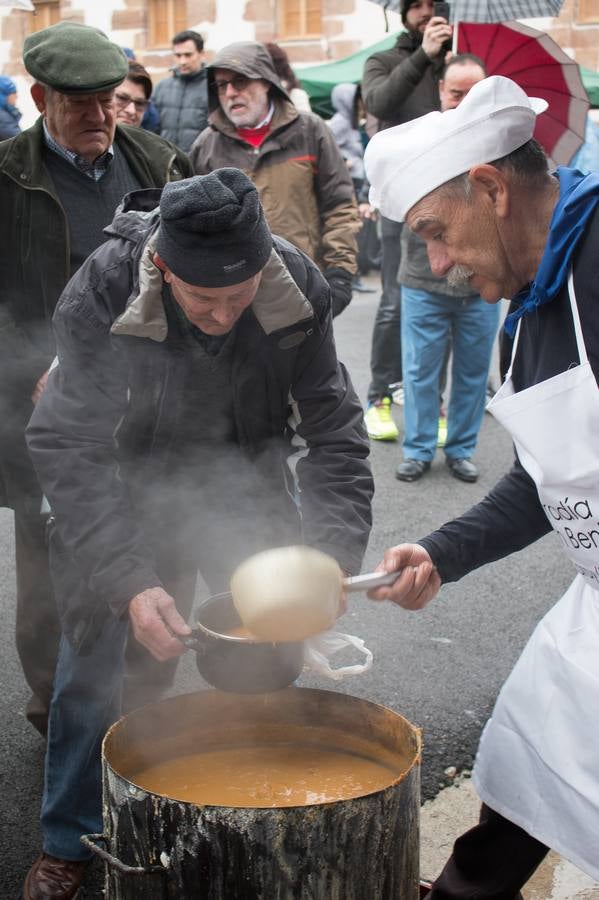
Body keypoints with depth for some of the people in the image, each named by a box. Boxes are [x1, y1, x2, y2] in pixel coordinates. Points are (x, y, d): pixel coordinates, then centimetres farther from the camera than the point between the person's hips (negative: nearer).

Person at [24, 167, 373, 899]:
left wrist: (333, 552, -31)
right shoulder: (100, 293, -31)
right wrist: (128, 582, -42)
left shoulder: (297, 288, -24)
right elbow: (69, 448, -32)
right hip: (128, 484, -2)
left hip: (246, 480, 2)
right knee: (92, 656, 0)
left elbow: (333, 427, -18)